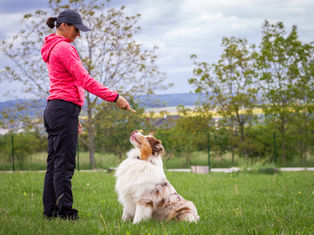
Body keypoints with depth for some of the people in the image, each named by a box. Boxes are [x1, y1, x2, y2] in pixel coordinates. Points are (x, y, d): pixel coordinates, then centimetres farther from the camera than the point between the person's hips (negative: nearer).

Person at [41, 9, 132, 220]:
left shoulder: (53, 49, 21)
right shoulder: (64, 48, -10)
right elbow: (85, 80, -18)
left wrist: (73, 116, 23)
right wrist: (115, 97, -18)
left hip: (53, 109, 10)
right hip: (64, 109, -10)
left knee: (54, 162, 9)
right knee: (64, 162, -11)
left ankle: (50, 211, 11)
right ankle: (65, 211, -12)